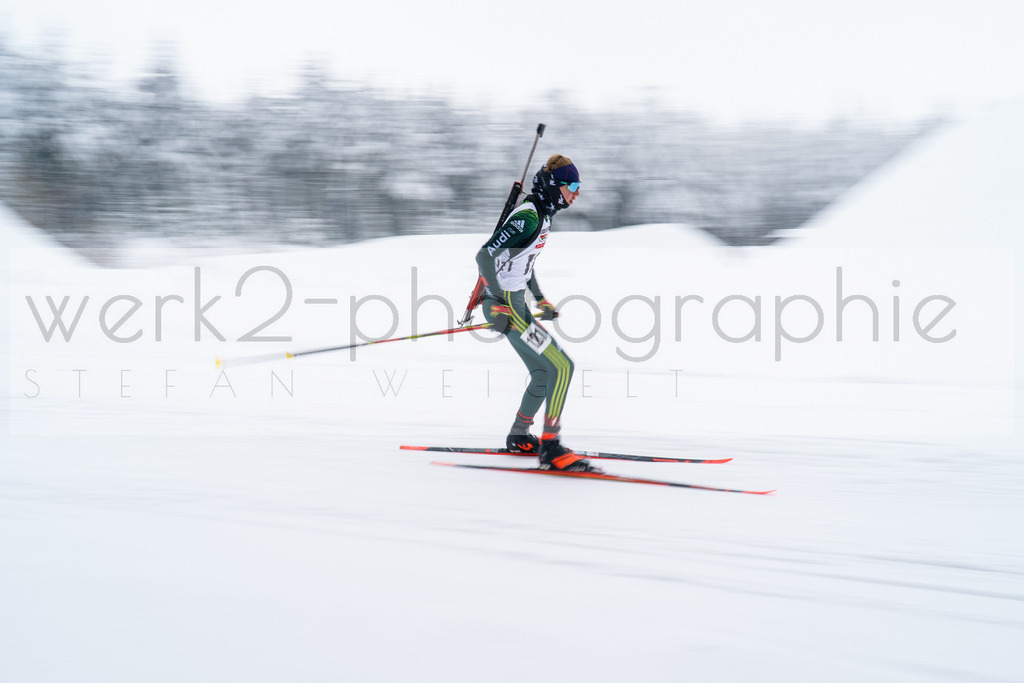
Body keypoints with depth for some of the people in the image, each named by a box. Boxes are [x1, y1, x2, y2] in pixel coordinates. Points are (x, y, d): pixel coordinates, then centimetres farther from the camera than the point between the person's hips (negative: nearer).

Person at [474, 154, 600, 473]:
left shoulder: (542, 216, 12)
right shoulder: (528, 217, -19)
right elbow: (485, 255, -24)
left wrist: (539, 298, 27)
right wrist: (499, 303, -27)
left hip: (515, 303, 10)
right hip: (504, 305, -10)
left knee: (544, 372, 18)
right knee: (562, 366, -13)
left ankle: (519, 437, 32)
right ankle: (550, 448, -13)